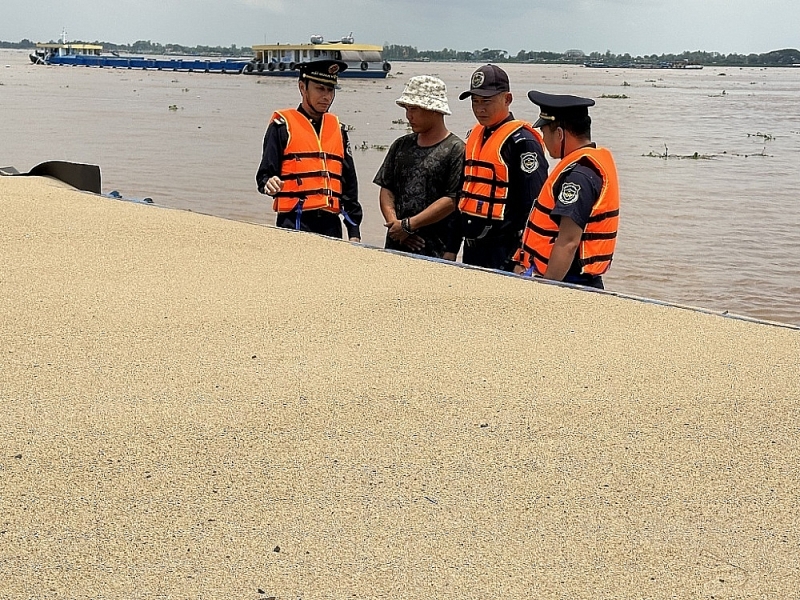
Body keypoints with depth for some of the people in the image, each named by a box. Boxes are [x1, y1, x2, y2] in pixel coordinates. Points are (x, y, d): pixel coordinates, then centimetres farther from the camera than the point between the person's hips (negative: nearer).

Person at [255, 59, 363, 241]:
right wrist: (269, 184, -27)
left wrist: (354, 232, 12)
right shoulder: (282, 125, 0)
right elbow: (265, 174, -2)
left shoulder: (337, 128, 16)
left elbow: (349, 183, 17)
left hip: (331, 224, 5)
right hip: (294, 224, -5)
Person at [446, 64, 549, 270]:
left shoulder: (522, 141, -12)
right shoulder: (474, 136, 14)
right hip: (471, 249, 8)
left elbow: (534, 205, -17)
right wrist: (452, 248, 19)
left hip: (504, 252, -8)